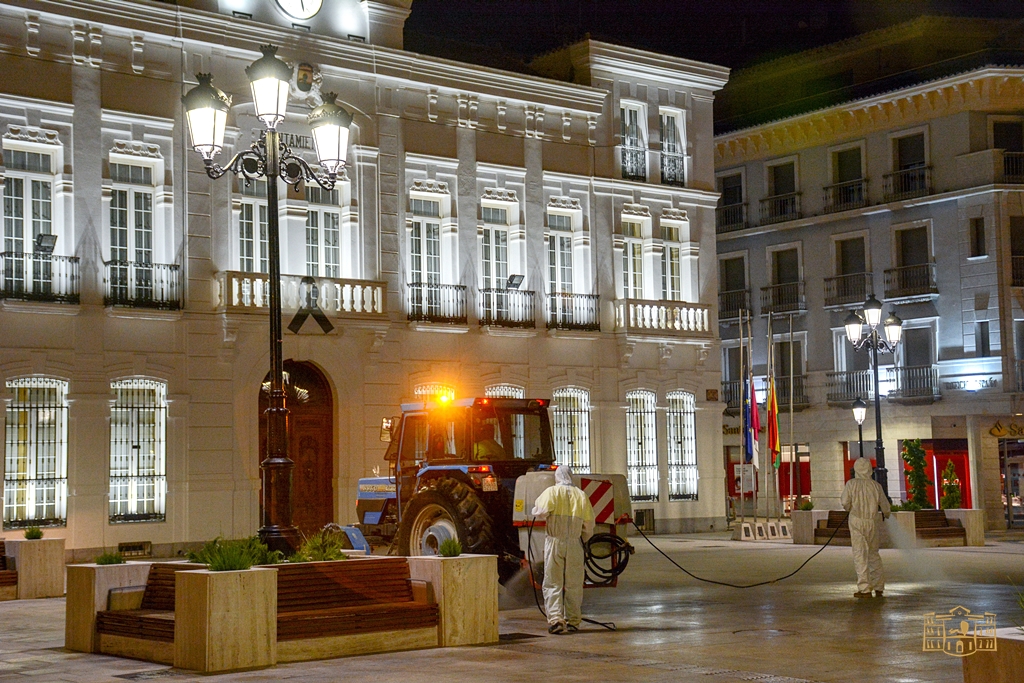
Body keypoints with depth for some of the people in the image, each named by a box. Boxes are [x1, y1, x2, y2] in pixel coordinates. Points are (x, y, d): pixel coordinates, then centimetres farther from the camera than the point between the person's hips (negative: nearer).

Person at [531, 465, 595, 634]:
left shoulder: (551, 492, -2)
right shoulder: (581, 494, 8)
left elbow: (541, 512, -16)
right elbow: (589, 523, 8)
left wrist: (536, 505, 7)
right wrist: (584, 538, 24)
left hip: (554, 542, -2)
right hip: (574, 544, 2)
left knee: (553, 583, 1)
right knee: (573, 585, 9)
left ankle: (555, 619, -12)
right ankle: (573, 621, 12)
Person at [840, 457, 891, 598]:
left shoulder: (851, 484, -5)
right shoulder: (876, 485, 2)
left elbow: (845, 503, -7)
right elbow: (885, 505, 9)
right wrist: (886, 514, 32)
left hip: (856, 521, -3)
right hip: (872, 522, 3)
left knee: (860, 555, -2)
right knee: (874, 554, 16)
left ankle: (865, 589, -8)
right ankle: (878, 587, 20)